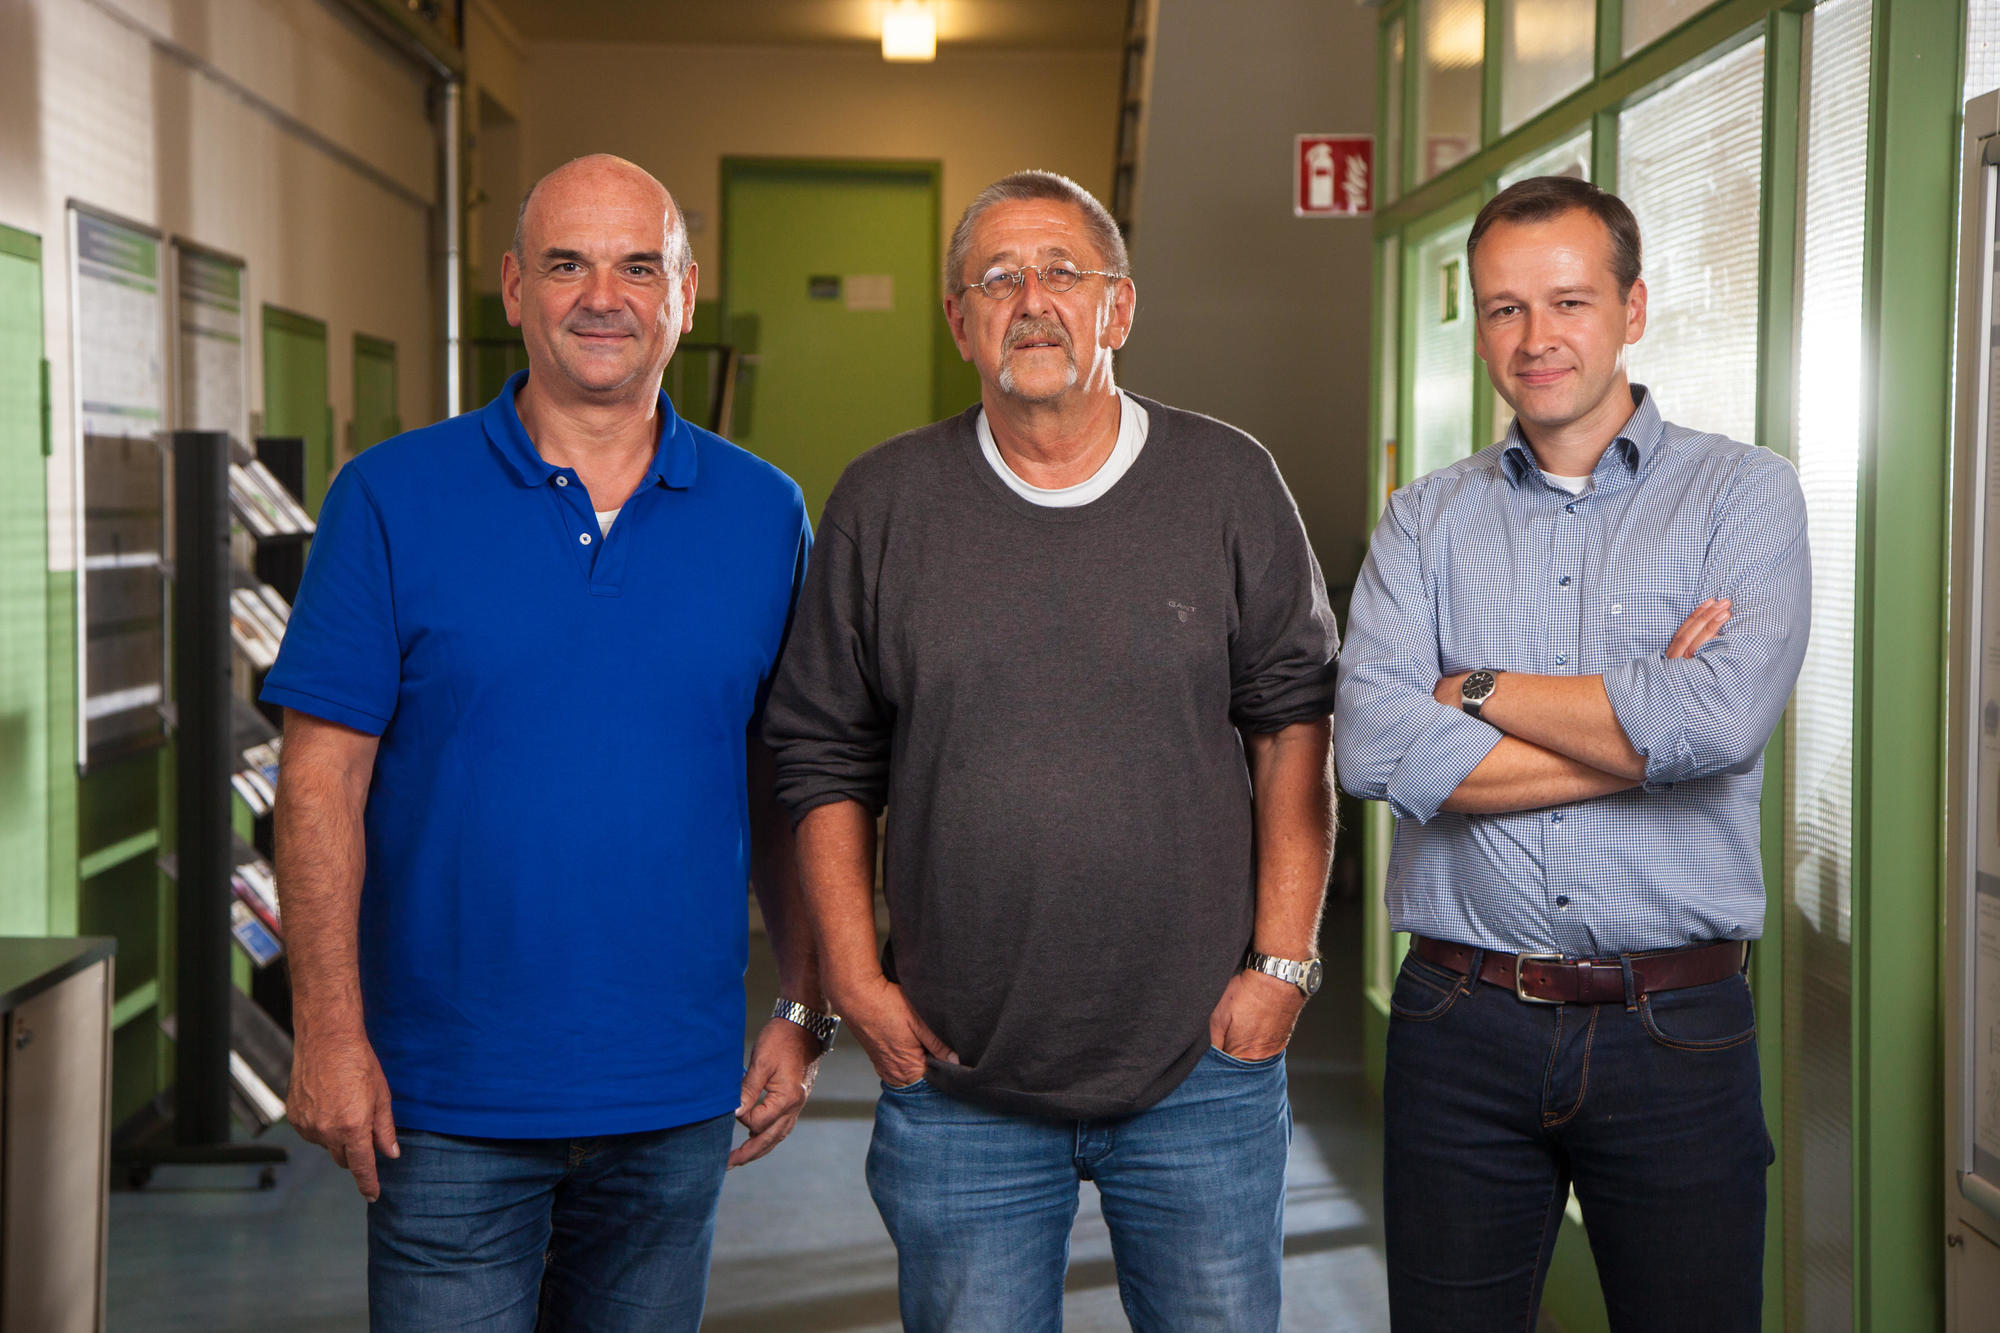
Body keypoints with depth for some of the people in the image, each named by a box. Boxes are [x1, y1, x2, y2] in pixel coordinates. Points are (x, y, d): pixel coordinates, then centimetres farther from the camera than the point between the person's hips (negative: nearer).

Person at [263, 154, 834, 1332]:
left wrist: (804, 1015, 4)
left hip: (677, 1098, 3)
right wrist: (330, 1033, -10)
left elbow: (787, 791, 7)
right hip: (448, 1098, -2)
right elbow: (322, 779, -5)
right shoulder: (392, 499, -4)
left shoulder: (764, 515, 3)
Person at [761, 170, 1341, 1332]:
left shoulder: (1230, 485, 0)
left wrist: (1284, 962, -4)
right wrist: (857, 981, -1)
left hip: (1200, 1070, 0)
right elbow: (825, 759, 5)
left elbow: (1294, 724, 2)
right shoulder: (883, 504, 1)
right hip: (957, 1080, 1)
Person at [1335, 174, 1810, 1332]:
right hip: (1462, 1023, 2)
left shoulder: (1745, 495, 0)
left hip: (1676, 1029, -1)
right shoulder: (1425, 522, 6)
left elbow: (1723, 717, -19)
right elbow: (1378, 751, -12)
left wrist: (1479, 691, -8)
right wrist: (1638, 727, -12)